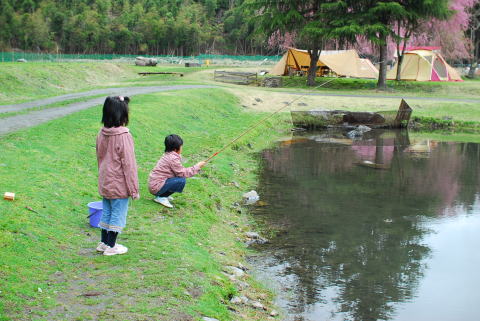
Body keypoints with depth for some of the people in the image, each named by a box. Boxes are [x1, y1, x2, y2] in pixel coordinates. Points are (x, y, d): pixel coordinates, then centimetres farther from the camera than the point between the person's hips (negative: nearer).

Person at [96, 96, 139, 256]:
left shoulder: (102, 134, -1)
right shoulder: (124, 136, -22)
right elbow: (128, 164, -19)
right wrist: (134, 189, -12)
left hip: (105, 182, 7)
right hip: (119, 185, -7)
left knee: (106, 212, 19)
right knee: (118, 215, 7)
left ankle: (104, 242, 29)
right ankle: (111, 246, 16)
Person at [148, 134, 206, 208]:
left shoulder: (168, 155, 12)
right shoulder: (173, 158, -18)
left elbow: (179, 170, 15)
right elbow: (182, 173, -15)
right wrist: (197, 167, -7)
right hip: (156, 187, -10)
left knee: (180, 177, 14)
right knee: (182, 181, -18)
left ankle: (163, 195, 11)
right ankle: (161, 198, -9)